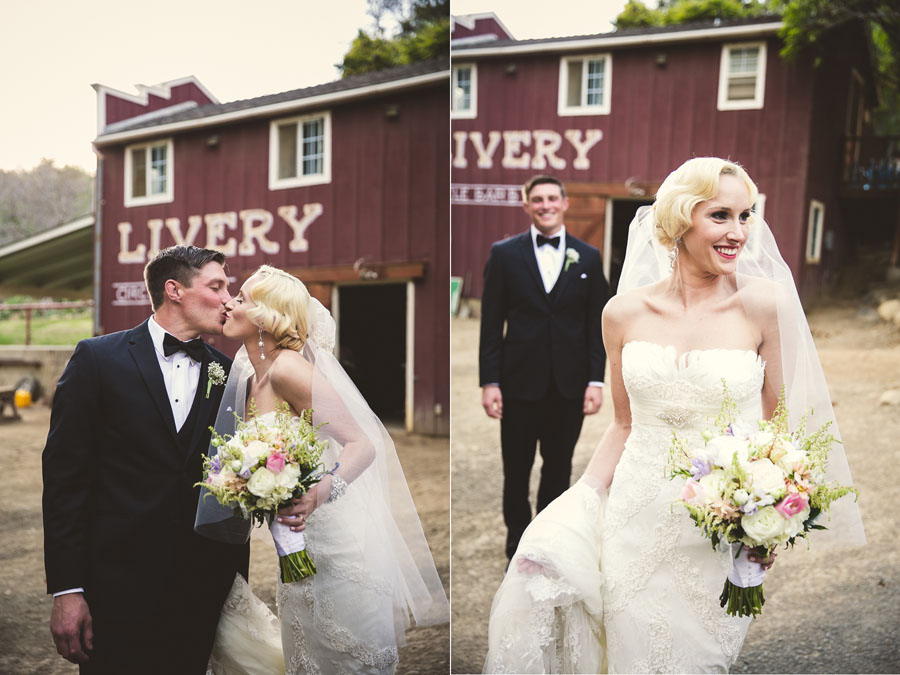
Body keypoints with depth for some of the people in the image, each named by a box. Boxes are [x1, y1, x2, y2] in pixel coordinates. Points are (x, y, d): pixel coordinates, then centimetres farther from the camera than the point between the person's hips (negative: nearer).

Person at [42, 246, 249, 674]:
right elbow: (64, 475, -5)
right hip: (119, 585, -3)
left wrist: (237, 582, 9)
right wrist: (66, 590, -9)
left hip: (204, 589, 3)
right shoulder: (97, 358, -4)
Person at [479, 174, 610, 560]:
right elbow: (491, 323, -1)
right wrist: (489, 381, -6)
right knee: (516, 472, 7)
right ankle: (517, 547, 23)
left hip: (569, 384, 2)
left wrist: (596, 380, -1)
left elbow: (596, 324, 5)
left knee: (559, 469, 13)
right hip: (520, 382, -1)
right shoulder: (504, 253, 1)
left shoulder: (588, 257, 6)